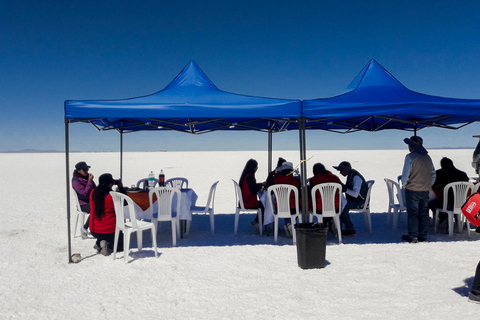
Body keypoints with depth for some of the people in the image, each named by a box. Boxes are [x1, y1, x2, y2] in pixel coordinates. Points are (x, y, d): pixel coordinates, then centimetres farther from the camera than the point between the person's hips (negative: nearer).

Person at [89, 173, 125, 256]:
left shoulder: (93, 193, -5)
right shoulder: (112, 196, -20)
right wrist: (121, 187, 2)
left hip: (94, 231, 6)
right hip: (109, 231, -5)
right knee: (122, 244, 21)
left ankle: (99, 243, 6)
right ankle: (108, 246, -9)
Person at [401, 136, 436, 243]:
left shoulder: (410, 157, -12)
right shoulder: (427, 157, 9)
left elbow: (405, 174, -14)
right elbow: (433, 174, 13)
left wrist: (404, 185, 1)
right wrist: (428, 186, 17)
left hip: (412, 190, -6)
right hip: (425, 190, 6)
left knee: (412, 214, 0)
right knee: (424, 213, 11)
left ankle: (413, 237, 2)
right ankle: (423, 236, 16)